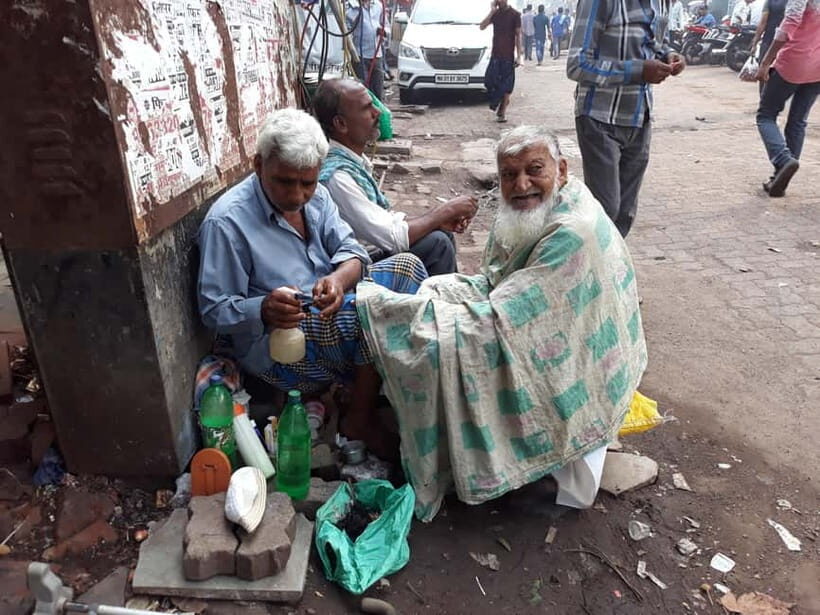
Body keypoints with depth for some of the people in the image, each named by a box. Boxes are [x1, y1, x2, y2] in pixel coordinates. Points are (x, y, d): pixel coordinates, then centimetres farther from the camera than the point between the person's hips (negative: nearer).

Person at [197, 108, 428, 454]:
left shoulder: (314, 196, 2)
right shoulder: (226, 222, -18)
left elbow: (350, 250, -1)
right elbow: (213, 310, -16)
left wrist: (338, 279, -25)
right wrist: (264, 310, -36)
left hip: (334, 312, 7)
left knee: (406, 266, -7)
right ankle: (359, 423, -9)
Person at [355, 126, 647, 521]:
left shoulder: (573, 235, -30)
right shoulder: (534, 212, -2)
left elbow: (498, 321, -32)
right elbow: (495, 286, 6)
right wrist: (436, 290, -13)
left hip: (572, 378, -8)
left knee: (445, 347, -17)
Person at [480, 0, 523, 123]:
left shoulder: (515, 14, -3)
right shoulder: (495, 13, 8)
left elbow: (518, 35, -3)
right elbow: (482, 26, -1)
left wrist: (519, 55, -9)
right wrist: (492, 12, -9)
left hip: (508, 55, -4)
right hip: (495, 54, 4)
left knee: (507, 84, -1)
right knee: (489, 81, -3)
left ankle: (502, 112, 7)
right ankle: (503, 102, 21)